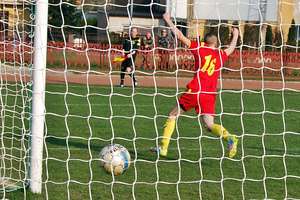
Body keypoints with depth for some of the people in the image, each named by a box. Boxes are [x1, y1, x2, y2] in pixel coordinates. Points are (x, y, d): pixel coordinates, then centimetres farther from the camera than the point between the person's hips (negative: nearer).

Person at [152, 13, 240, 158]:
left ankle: (163, 147, 8)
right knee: (209, 125, 3)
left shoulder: (199, 49, 4)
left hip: (194, 91, -3)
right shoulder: (221, 55, 14)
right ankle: (229, 137, -24)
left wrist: (168, 20, 10)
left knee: (173, 115, 11)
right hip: (210, 94, 3)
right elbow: (231, 48, 36)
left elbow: (180, 36, 1)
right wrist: (235, 35, 54)